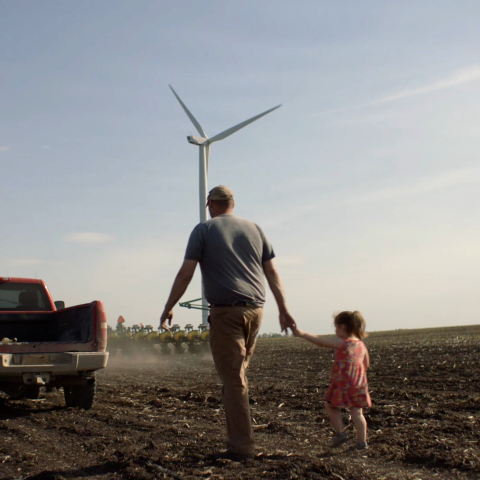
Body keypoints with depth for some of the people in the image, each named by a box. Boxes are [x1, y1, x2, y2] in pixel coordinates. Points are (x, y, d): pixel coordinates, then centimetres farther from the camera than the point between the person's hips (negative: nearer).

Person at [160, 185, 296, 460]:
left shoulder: (204, 230, 2)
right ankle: (237, 436, 18)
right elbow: (272, 273, 11)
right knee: (239, 374, 16)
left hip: (226, 311, -5)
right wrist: (284, 310, 15)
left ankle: (242, 446, 1)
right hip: (255, 309, 5)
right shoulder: (254, 229, 14)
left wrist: (168, 309, 4)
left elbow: (185, 274, -4)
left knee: (233, 379, -1)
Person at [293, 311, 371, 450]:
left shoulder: (341, 343, -10)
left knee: (330, 406, 12)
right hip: (359, 383, 6)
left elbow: (321, 341, -12)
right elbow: (366, 364, 18)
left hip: (342, 383, -6)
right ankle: (362, 442, 8)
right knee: (356, 412, 7)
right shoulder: (361, 345, 9)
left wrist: (303, 334, -11)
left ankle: (340, 432, 11)